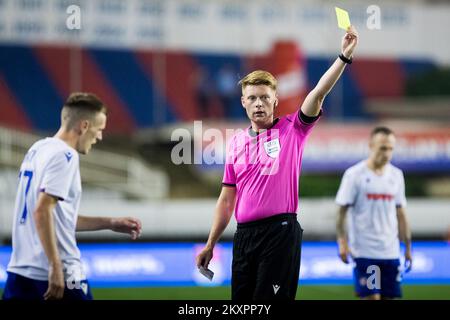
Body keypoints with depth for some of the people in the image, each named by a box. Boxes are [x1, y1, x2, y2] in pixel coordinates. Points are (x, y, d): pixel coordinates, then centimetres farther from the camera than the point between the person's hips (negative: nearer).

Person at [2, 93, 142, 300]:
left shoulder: (37, 149, 16)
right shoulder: (65, 156, -11)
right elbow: (42, 212, -21)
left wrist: (110, 223, 25)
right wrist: (56, 267, -22)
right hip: (60, 276, -8)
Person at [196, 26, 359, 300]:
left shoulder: (291, 131, 2)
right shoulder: (237, 143, 14)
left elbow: (318, 94, -12)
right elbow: (227, 199, 17)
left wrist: (344, 56, -25)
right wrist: (210, 245, 14)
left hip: (280, 233, -5)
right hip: (244, 234, 5)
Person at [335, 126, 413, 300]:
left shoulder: (396, 175, 10)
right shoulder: (354, 174, -5)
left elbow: (400, 214, 15)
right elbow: (342, 211, -4)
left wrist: (408, 247, 13)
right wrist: (342, 242, -13)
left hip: (391, 252, 5)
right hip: (364, 251, -5)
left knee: (389, 296, 4)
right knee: (372, 297, -9)